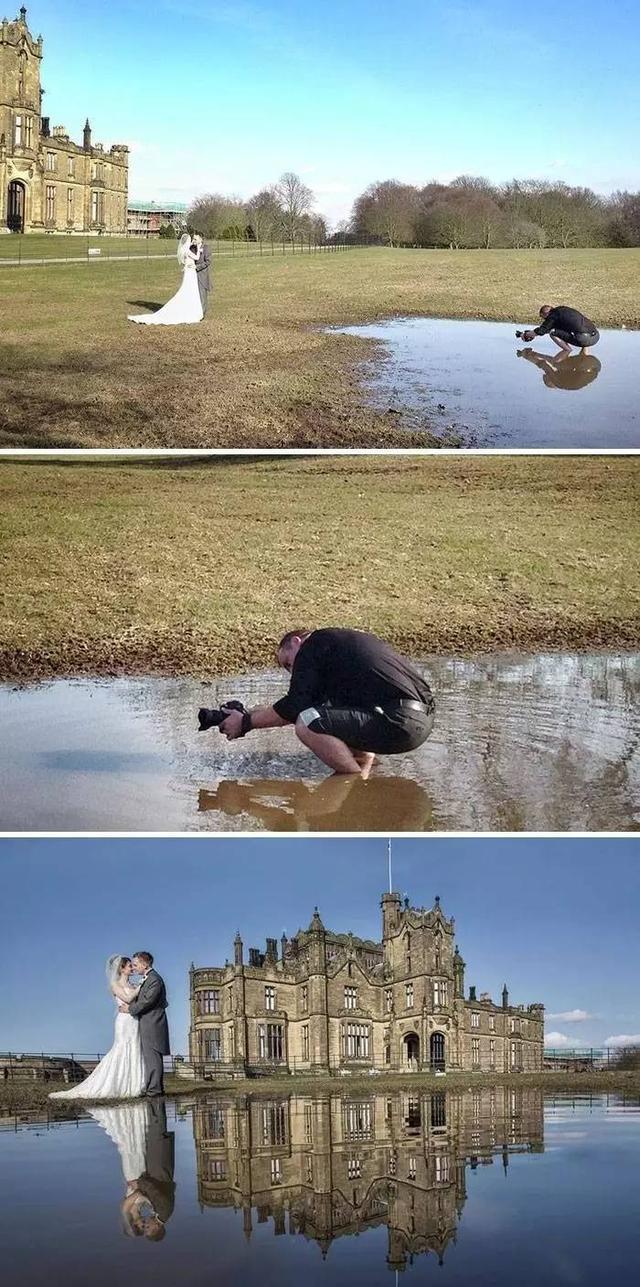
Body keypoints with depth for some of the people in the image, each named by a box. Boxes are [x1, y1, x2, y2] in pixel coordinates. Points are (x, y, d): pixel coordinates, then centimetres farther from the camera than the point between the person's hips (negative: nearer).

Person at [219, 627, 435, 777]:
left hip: (401, 723, -10)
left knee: (308, 725, -19)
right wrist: (260, 713, 32)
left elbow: (295, 706, -6)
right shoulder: (340, 641, 29)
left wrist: (247, 722, 5)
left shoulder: (314, 644, 1)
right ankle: (361, 772, 15)